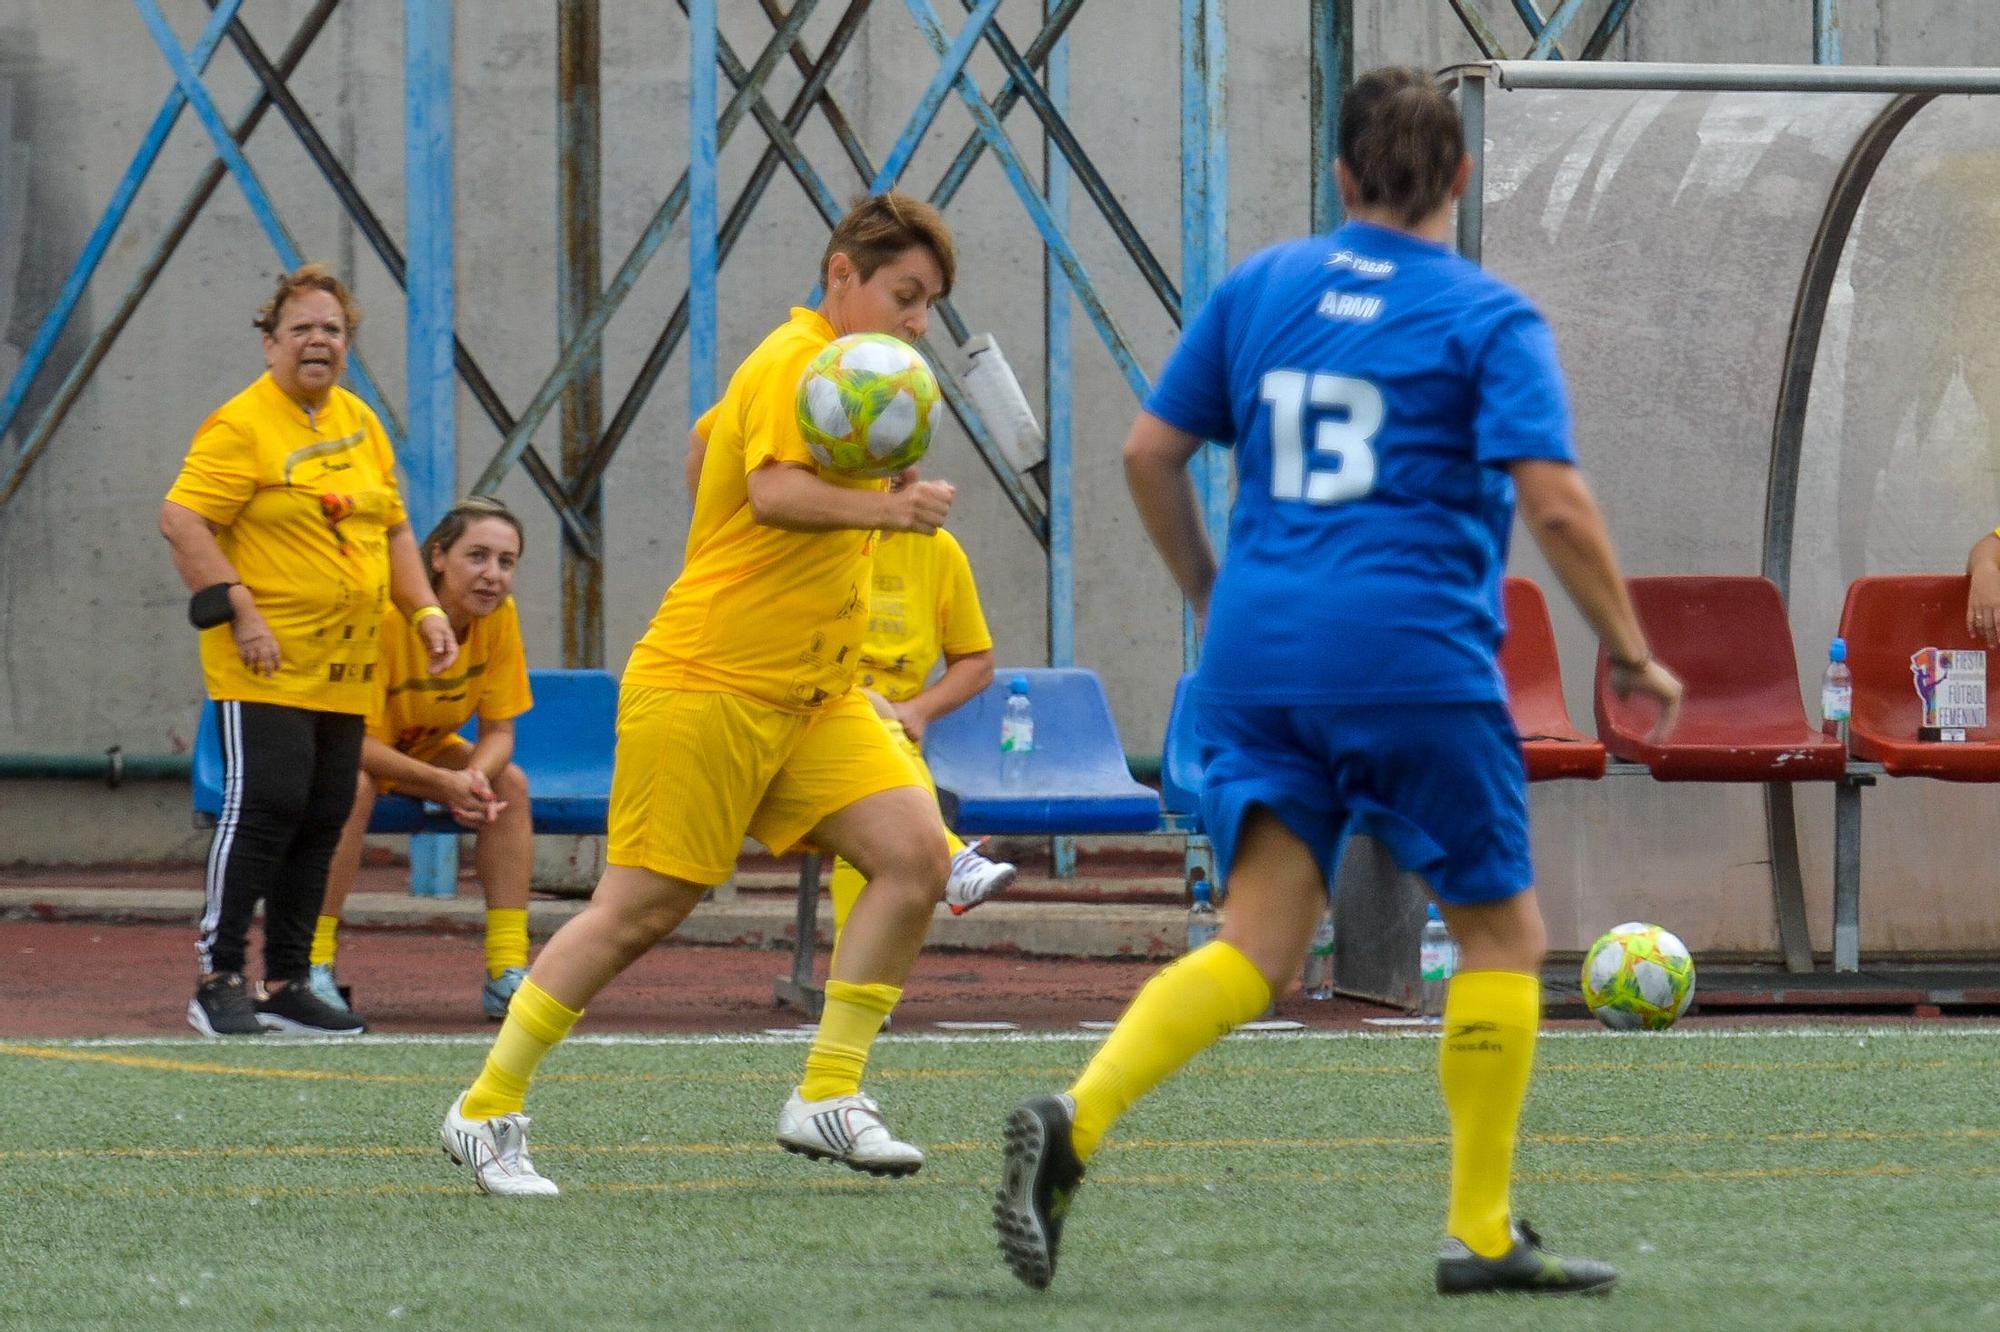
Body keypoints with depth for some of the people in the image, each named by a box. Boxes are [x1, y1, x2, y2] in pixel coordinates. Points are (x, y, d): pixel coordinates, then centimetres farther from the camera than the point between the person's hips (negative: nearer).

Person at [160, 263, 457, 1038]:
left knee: (321, 820, 7)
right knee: (263, 806, -13)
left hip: (345, 672, 7)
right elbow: (181, 521, -15)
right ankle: (219, 980, -8)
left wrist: (424, 611, 12)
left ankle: (286, 985, 12)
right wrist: (239, 613, -19)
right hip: (266, 668, -7)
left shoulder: (360, 424, 15)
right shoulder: (241, 428, -9)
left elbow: (392, 528, 24)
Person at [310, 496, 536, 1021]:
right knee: (354, 787, -37)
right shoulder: (387, 616, -33)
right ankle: (314, 965, -33)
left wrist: (477, 777, -35)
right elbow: (357, 742, -33)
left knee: (510, 783, -16)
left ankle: (507, 973, -15)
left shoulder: (499, 616, -16)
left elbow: (498, 731, -11)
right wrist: (444, 783, -43)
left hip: (420, 746, 6)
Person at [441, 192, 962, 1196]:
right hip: (708, 687, -9)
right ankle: (486, 1112, 7)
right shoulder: (794, 363, -13)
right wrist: (881, 507, -48)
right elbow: (773, 487, -32)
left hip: (810, 698, 9)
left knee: (917, 853, -9)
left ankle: (826, 1100, -6)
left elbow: (706, 437, 31)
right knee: (640, 909, -5)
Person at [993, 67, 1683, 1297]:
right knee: (1502, 932, 11)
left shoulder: (1257, 289, 12)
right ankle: (1483, 1235, 10)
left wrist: (1215, 599, 26)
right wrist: (1631, 655, 0)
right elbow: (1554, 502, -10)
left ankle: (1076, 1118, -24)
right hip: (1415, 659, -4)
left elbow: (1151, 456, 13)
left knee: (1261, 945, 0)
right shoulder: (1491, 319, -1)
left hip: (1259, 651, 4)